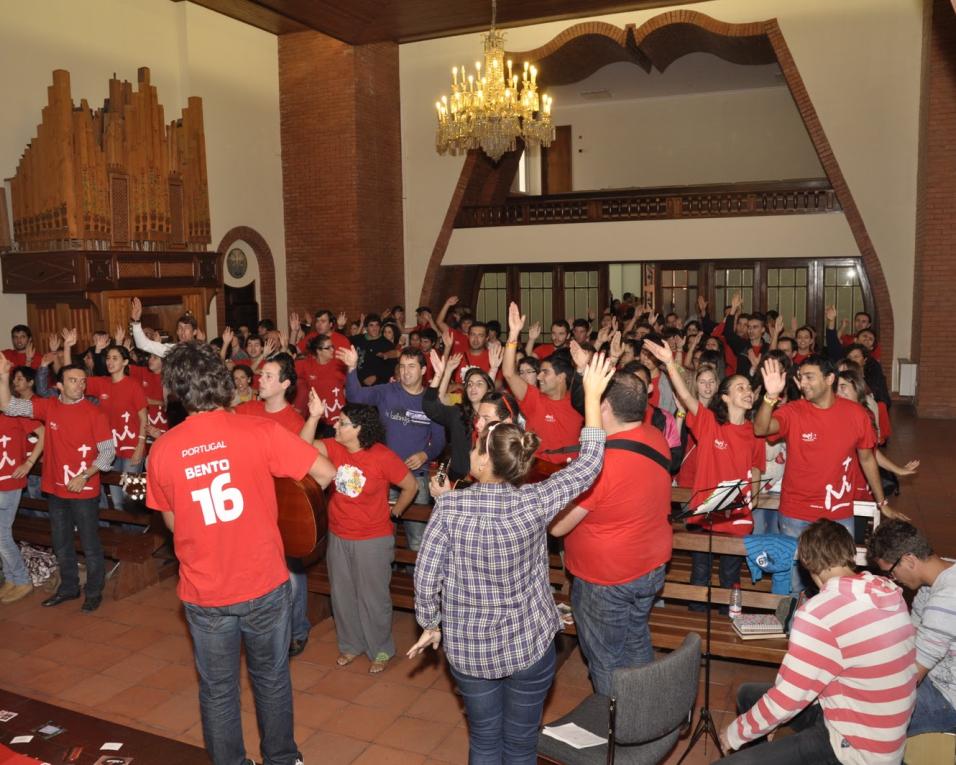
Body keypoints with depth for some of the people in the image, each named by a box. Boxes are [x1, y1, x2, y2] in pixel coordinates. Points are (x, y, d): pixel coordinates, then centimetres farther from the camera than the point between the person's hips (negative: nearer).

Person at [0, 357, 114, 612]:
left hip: (85, 492, -5)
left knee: (90, 545, 6)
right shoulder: (48, 407, 0)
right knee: (61, 543, 19)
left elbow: (108, 451, -11)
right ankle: (68, 587, 36)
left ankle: (94, 592, 21)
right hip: (55, 490, 5)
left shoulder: (94, 413, -12)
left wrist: (84, 477, -19)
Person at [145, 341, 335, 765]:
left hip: (203, 591, 1)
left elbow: (173, 523, 5)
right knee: (272, 678, 20)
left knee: (217, 690, 18)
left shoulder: (162, 449, -7)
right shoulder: (259, 430, -15)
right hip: (263, 582, -1)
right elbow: (326, 474, -11)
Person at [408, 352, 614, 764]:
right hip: (530, 643, 0)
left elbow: (426, 578, -14)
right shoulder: (535, 501, -16)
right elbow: (588, 464, -5)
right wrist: (592, 395, 1)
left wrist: (431, 624, 5)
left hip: (469, 646, 0)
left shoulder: (450, 507, -17)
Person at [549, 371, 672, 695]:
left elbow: (557, 526, -23)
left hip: (606, 579, -8)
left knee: (606, 658, 13)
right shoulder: (657, 438, -9)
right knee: (637, 642, 26)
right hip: (652, 567, 8)